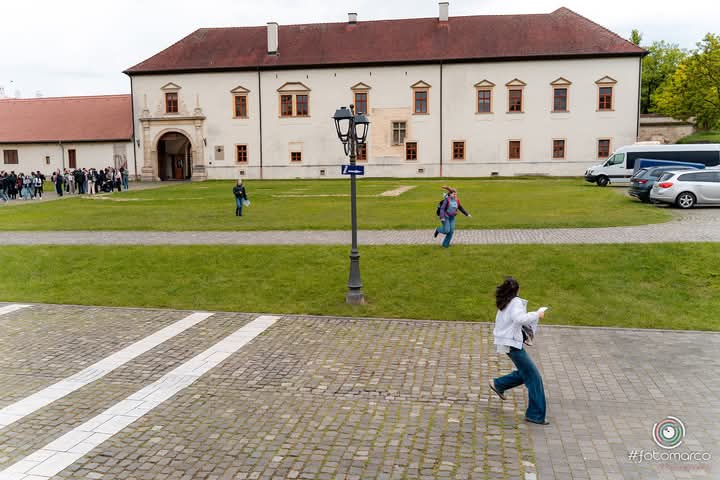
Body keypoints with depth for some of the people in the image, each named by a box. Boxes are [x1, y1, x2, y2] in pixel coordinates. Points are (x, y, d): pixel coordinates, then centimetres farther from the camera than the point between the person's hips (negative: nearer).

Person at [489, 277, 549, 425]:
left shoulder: (504, 303, 10)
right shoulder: (516, 302, -15)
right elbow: (520, 319, -32)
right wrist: (537, 314, -21)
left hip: (506, 342, 9)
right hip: (512, 343, -9)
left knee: (526, 372, 21)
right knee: (533, 377, -4)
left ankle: (498, 384, 26)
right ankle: (535, 414, -2)